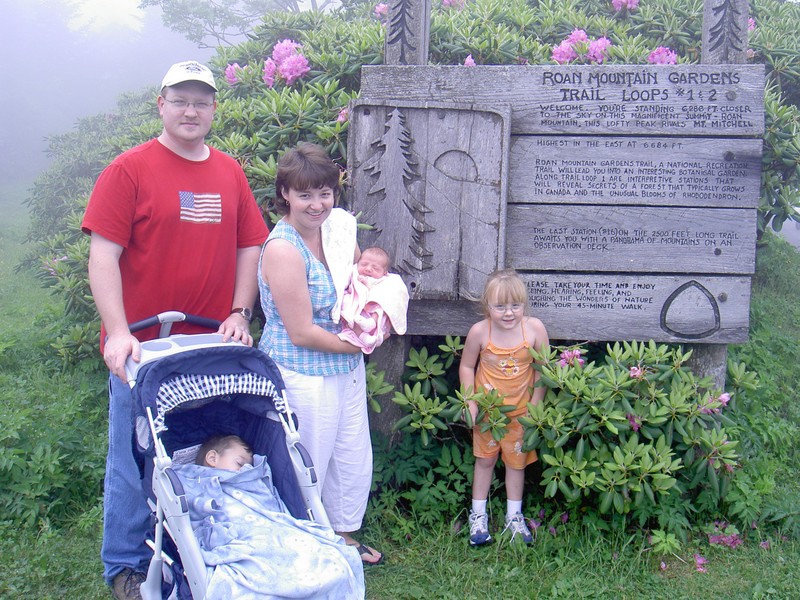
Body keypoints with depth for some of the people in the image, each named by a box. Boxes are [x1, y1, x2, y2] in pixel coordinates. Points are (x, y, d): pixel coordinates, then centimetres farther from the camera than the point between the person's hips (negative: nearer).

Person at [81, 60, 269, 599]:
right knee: (135, 461, 7)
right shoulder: (130, 169, -4)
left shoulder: (230, 173, 10)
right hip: (143, 349, -4)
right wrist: (118, 333, -19)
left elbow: (250, 248, 13)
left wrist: (239, 314, 0)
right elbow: (103, 256, -9)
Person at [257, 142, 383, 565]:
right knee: (308, 467, 8)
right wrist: (359, 344, -11)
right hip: (304, 378, -8)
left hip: (348, 370, 8)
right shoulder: (283, 249, -23)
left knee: (354, 459, 20)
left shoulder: (337, 227, -1)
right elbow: (302, 333, -22)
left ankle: (342, 535, 42)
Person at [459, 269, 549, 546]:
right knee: (485, 459, 13)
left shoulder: (534, 328, -18)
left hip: (521, 410, 0)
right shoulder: (479, 331, -18)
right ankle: (478, 515, 28)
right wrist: (471, 404, -7)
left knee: (516, 461, 14)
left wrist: (535, 405, -6)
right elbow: (466, 367, -4)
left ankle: (514, 515, 31)